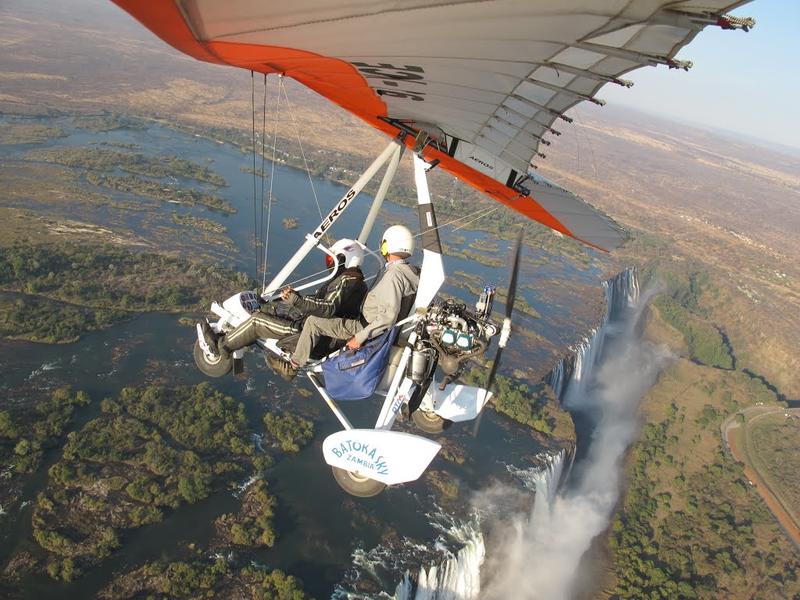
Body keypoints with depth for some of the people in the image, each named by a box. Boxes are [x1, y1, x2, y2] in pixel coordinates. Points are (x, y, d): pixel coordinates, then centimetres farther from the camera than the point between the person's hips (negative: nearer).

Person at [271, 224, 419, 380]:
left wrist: (360, 337, -26)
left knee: (312, 322, -8)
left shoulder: (393, 275, -28)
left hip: (365, 327, -10)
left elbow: (388, 317, -32)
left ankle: (292, 367, 3)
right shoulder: (411, 272, 1)